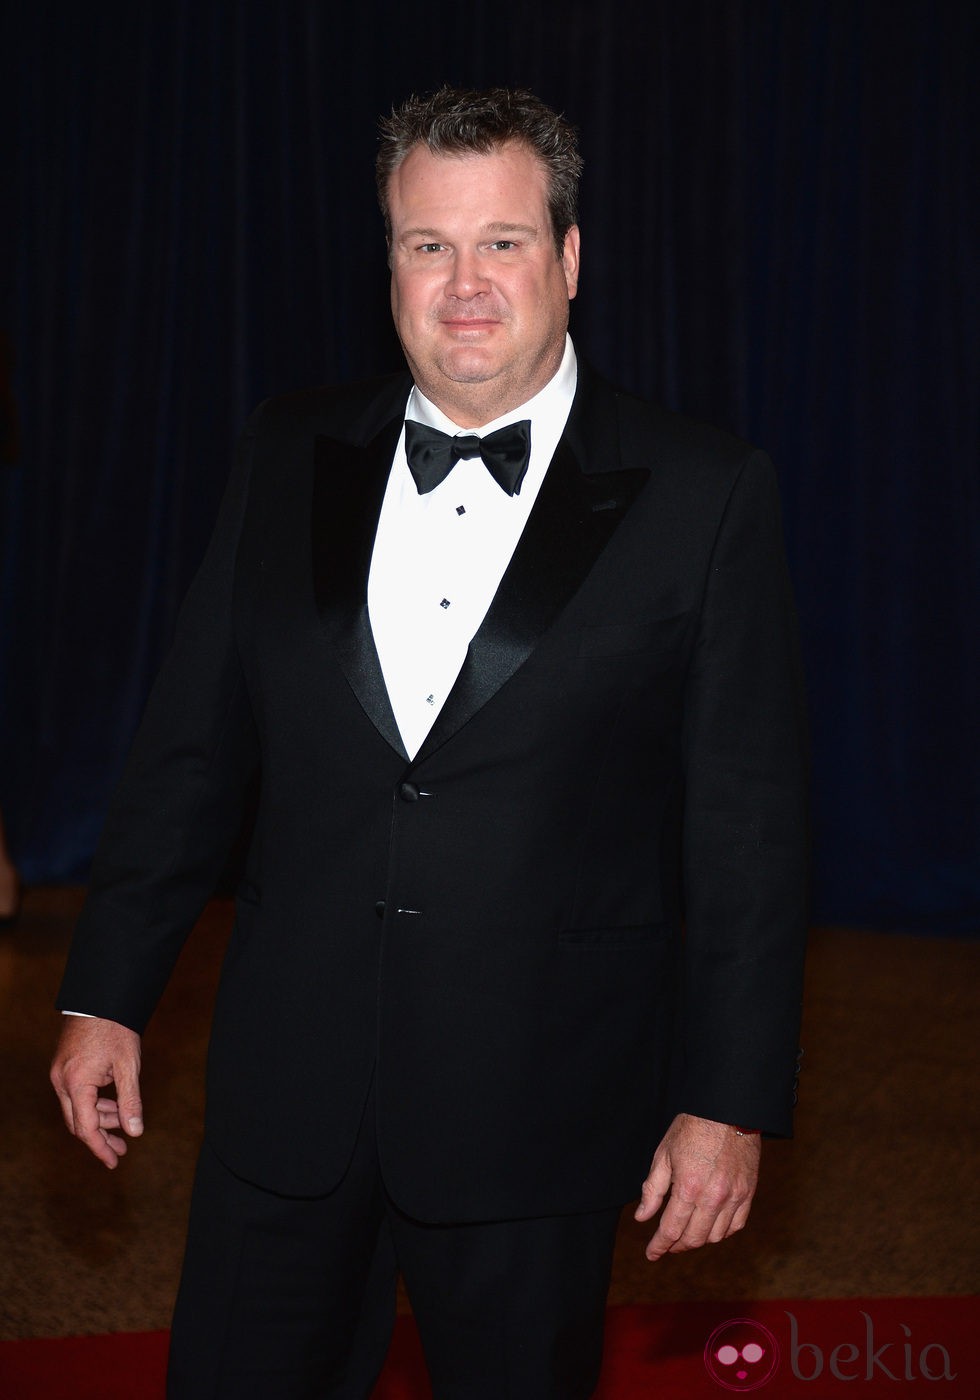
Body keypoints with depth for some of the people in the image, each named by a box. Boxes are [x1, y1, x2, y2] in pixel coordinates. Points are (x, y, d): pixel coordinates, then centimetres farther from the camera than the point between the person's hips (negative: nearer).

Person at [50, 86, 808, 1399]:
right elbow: (192, 739, 8)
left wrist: (732, 1095, -5)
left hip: (533, 1114, -2)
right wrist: (107, 993, 7)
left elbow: (747, 821, -5)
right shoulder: (291, 454, 4)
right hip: (287, 1088, 3)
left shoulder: (702, 494, -6)